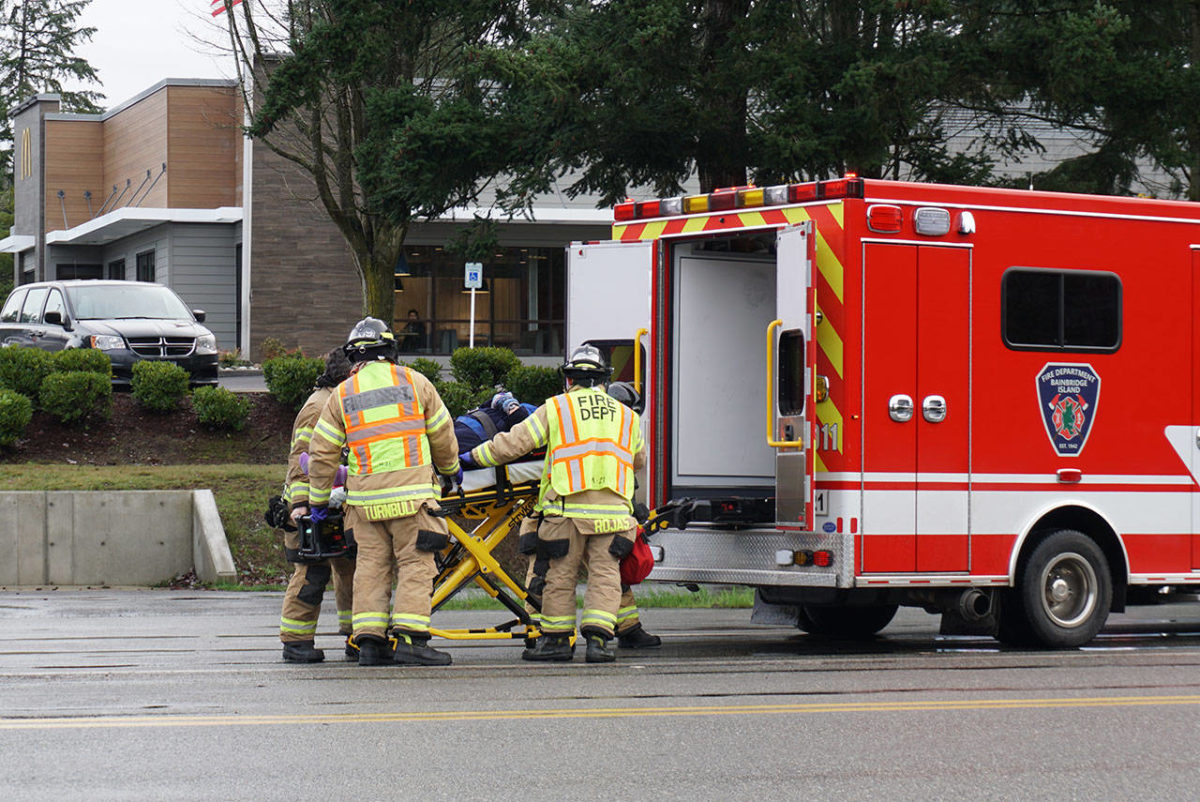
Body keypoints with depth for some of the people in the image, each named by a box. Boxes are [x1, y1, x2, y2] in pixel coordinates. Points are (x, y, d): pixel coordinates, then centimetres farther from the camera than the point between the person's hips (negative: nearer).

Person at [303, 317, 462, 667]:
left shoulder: (342, 394, 8)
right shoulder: (413, 382, 4)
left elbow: (322, 454, 7)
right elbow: (442, 435, 12)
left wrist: (318, 499, 18)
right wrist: (451, 468, 30)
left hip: (364, 497, 3)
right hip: (411, 492, -3)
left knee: (371, 565, 8)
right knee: (415, 564, -1)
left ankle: (369, 641, 4)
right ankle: (408, 638, -10)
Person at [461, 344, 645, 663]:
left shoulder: (555, 408, 8)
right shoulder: (626, 415, 18)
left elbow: (513, 443, 4)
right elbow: (639, 460, 33)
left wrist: (473, 457, 15)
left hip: (568, 507, -2)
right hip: (612, 510, 2)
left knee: (561, 574, 7)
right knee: (605, 574, 3)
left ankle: (557, 638, 14)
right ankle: (599, 638, -6)